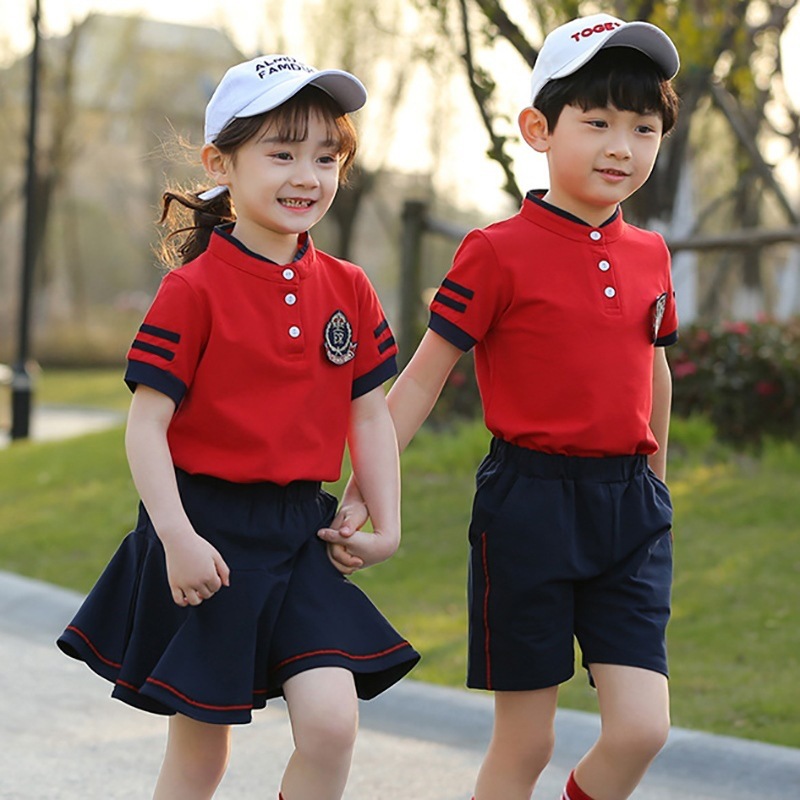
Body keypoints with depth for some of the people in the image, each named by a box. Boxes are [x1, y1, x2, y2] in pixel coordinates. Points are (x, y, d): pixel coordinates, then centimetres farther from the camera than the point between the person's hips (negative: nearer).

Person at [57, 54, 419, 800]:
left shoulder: (348, 290, 4)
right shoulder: (194, 289, -11)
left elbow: (370, 414, 10)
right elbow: (146, 425, -12)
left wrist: (386, 526, 3)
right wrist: (178, 538, -19)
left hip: (301, 535, 4)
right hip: (208, 533, -4)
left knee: (331, 722, -11)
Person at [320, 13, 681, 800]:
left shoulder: (649, 255, 7)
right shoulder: (499, 252, -8)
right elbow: (422, 379, -5)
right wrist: (359, 494, -8)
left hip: (628, 507, 4)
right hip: (528, 500, -4)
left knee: (640, 727, -6)